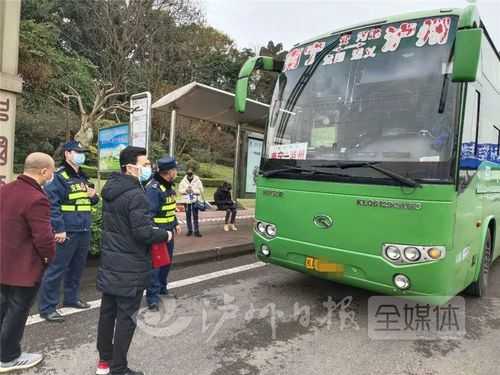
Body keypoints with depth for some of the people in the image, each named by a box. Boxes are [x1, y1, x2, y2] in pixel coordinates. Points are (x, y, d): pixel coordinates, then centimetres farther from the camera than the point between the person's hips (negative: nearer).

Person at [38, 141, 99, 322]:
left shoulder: (82, 177, 16)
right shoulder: (59, 176, -11)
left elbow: (89, 202, 25)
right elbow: (51, 203, -20)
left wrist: (94, 197, 1)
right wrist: (59, 229, -23)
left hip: (84, 231, 8)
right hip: (67, 232, -8)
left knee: (77, 268, 18)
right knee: (56, 269, -1)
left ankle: (71, 298, 34)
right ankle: (47, 307, 11)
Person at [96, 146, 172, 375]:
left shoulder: (110, 190, 7)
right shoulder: (136, 196, -23)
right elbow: (144, 233, -27)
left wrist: (154, 230, 12)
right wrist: (165, 235, -8)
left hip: (109, 262, 9)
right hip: (131, 268, -9)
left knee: (107, 311, 18)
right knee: (126, 317, 4)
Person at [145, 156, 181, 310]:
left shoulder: (169, 186, 8)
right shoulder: (153, 188, -23)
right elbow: (149, 213, -27)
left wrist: (176, 223, 17)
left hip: (168, 231, 10)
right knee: (155, 263, -2)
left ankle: (162, 288, 39)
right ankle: (153, 297, 9)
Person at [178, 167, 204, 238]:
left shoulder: (197, 181, -4)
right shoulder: (183, 181, 3)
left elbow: (201, 190, -5)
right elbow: (180, 190, 3)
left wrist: (193, 190, -16)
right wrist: (185, 190, -15)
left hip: (195, 201, -2)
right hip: (187, 201, 2)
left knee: (195, 216, -2)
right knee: (188, 216, 8)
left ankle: (196, 231, 2)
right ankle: (189, 230, 18)